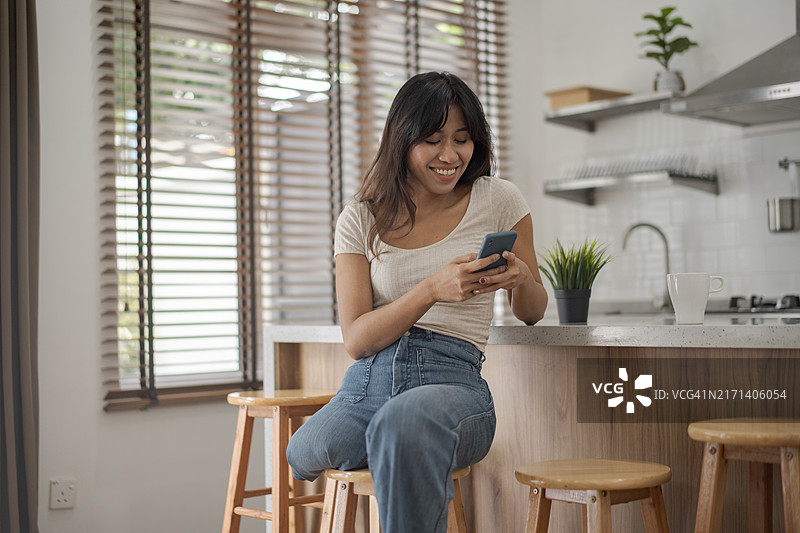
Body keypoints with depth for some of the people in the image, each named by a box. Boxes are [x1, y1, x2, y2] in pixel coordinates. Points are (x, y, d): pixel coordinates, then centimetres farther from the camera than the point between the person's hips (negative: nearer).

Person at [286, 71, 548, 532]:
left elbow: (531, 313, 18)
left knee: (405, 422, -39)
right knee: (303, 455, -31)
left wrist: (520, 279, -7)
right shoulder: (361, 221, 9)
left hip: (454, 378, -2)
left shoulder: (499, 200, 7)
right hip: (368, 383, 2)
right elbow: (356, 339, -1)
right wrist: (434, 289, -16)